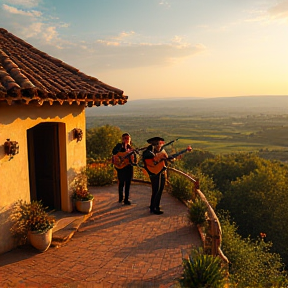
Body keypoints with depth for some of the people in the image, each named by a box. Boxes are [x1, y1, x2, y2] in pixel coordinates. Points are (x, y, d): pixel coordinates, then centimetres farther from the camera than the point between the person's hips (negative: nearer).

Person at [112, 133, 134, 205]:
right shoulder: (119, 145, -2)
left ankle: (126, 199, 18)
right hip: (120, 166, -5)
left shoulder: (130, 147, 14)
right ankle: (121, 198, 17)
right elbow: (114, 152, -21)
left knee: (128, 183, 8)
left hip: (129, 166, 5)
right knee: (121, 183, 3)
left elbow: (132, 156, 14)